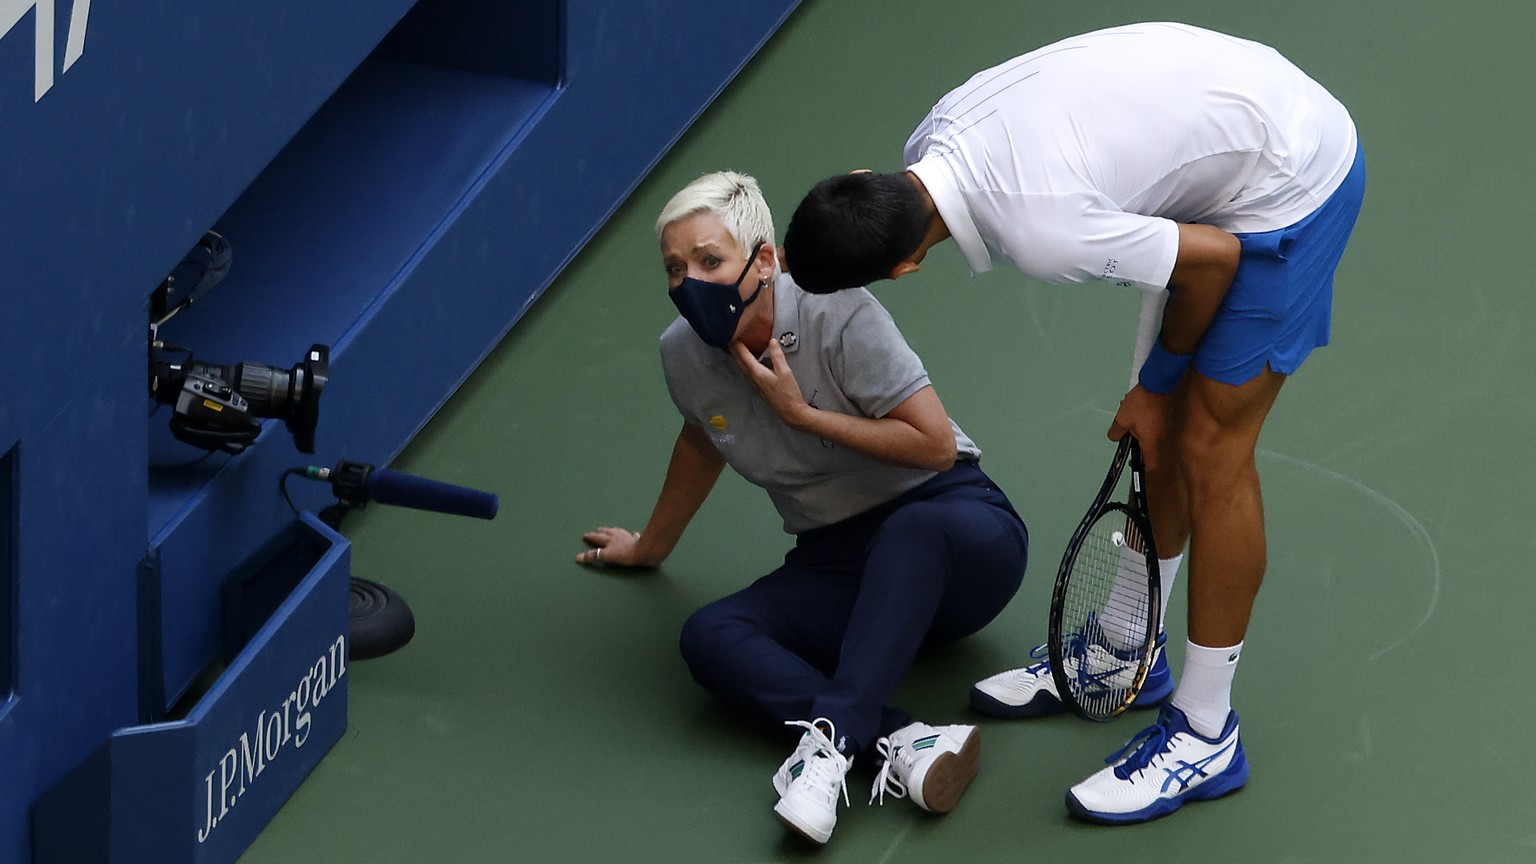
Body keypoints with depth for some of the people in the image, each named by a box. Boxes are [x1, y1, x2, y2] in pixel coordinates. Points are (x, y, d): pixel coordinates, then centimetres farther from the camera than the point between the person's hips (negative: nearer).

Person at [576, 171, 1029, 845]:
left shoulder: (839, 316, -17)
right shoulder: (684, 353, 0)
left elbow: (937, 445, -16)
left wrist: (801, 411, -16)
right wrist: (650, 546, 38)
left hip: (951, 524, -5)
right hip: (834, 565, 5)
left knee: (918, 527, -43)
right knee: (708, 638, -25)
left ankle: (832, 736, -50)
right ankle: (900, 744, -43)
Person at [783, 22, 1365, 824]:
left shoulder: (1041, 233, -36)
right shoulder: (935, 136, -10)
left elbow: (1214, 257, -22)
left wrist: (1157, 383, -4)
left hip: (1292, 179, -9)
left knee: (1210, 451, -5)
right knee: (1158, 431, 16)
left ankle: (1204, 733, 5)